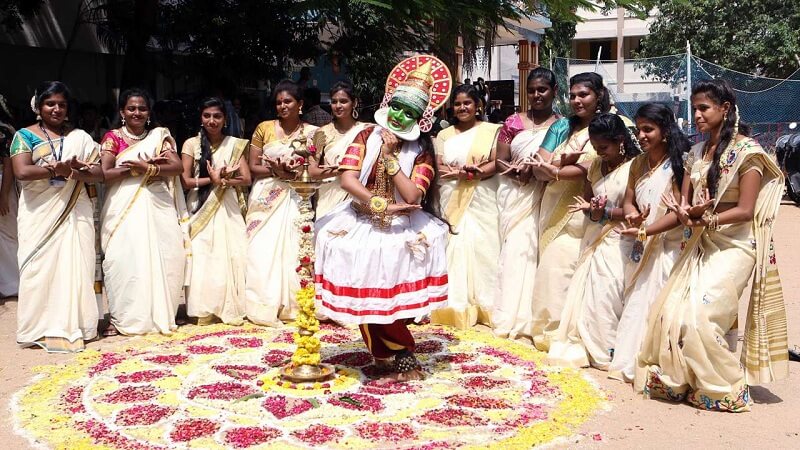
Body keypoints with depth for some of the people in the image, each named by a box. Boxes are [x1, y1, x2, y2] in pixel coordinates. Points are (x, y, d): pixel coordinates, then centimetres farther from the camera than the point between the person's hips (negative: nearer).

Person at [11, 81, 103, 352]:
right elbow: (21, 172, -11)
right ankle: (41, 327, 3)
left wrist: (73, 172, -16)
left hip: (74, 211, 2)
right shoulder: (25, 136, 4)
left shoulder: (80, 137, 11)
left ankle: (73, 324, 5)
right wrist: (59, 168, -16)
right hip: (39, 213, -2)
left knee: (75, 266, -1)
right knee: (40, 266, -3)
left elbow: (98, 174, 3)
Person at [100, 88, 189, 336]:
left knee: (162, 257, -7)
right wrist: (142, 166, -11)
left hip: (158, 205, 2)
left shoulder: (159, 136, 13)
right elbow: (106, 174, -6)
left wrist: (147, 168, -15)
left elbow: (178, 166, -1)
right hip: (125, 206, -2)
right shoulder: (113, 137, 6)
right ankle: (121, 317, -4)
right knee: (125, 258, -11)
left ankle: (159, 314, 4)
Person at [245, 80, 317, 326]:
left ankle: (290, 306, 6)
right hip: (266, 198, 0)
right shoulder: (264, 128, 5)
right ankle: (264, 306, 1)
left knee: (292, 250, -3)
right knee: (263, 250, -4)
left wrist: (292, 173, -18)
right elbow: (253, 167, 3)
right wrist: (276, 171, -15)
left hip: (295, 199, 0)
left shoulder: (312, 132, 5)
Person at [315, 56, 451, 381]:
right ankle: (401, 357, 2)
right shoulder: (368, 136, 4)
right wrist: (382, 206, -17)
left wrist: (390, 156, -11)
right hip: (361, 221, 2)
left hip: (401, 226, -1)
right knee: (365, 284, -15)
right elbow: (347, 180, -7)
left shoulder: (421, 151, 1)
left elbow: (411, 196, -13)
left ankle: (389, 355, 0)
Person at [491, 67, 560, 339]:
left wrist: (534, 168, -16)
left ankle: (529, 318, 5)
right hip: (515, 196, 1)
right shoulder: (513, 123, 9)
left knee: (536, 251, -4)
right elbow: (500, 161, 5)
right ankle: (510, 317, 2)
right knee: (514, 250, -3)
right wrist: (517, 171, -14)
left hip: (544, 199, -1)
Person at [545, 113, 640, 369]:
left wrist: (605, 213, -18)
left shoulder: (635, 167, -10)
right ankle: (585, 346, 15)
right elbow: (586, 199, 11)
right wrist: (590, 209, -10)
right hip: (594, 239, 6)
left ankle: (607, 352, 7)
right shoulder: (596, 166, 9)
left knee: (605, 294, -6)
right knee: (585, 292, 5)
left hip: (618, 241, -6)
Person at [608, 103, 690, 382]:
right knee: (635, 301, 10)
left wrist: (646, 230, -23)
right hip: (641, 246, 7)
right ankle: (628, 362, 20)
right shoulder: (638, 163, 10)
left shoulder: (677, 163, -10)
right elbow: (629, 200, 11)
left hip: (667, 246, -6)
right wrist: (632, 215, -11)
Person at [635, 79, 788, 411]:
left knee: (699, 314, -16)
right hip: (700, 244, 7)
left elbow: (745, 211, -13)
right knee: (669, 311, -2)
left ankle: (724, 390, 2)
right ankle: (679, 381, 13)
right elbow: (683, 204, 9)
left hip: (733, 245, -7)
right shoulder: (697, 152, 12)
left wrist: (705, 218, -20)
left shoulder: (746, 150, -8)